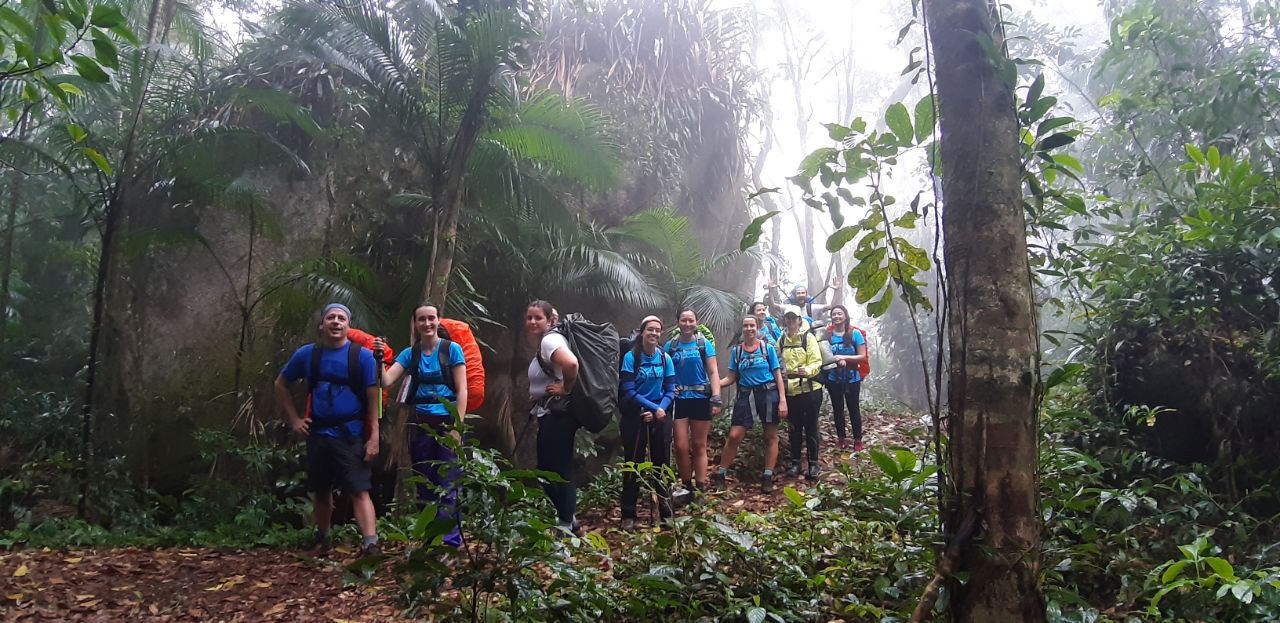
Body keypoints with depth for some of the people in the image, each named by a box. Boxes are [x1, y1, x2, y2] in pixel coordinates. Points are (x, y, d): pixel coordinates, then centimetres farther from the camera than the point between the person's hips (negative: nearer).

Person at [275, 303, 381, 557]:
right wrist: (294, 419, 9)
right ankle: (322, 538, 36)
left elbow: (374, 398, -8)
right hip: (318, 433, 4)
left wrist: (374, 436, -14)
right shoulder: (307, 354, 5)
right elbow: (281, 385, 18)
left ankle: (371, 544, -19)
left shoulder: (362, 355, -6)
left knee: (359, 491, -13)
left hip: (352, 435, -4)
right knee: (320, 491, 17)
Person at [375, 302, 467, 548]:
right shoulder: (410, 354, 8)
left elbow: (462, 390, -5)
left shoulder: (452, 349, -2)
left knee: (448, 485, -6)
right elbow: (386, 381, -1)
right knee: (425, 486, 11)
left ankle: (450, 539, -1)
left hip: (446, 423, -4)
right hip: (420, 425, 4)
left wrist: (457, 427, -12)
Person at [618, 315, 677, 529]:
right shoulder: (631, 357, -8)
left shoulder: (665, 358, 3)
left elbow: (670, 390, 3)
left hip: (660, 417, 3)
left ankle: (666, 513, 20)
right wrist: (654, 407, -15)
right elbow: (628, 391, -12)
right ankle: (628, 516, 9)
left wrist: (661, 410, -13)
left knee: (661, 464, 8)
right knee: (632, 465, 2)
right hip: (635, 417, -3)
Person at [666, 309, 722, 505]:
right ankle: (687, 487, 15)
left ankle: (700, 489, 11)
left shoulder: (704, 344, 2)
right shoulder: (670, 345, 6)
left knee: (699, 446, 6)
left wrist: (716, 399, -11)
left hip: (701, 399, -1)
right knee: (681, 446, -1)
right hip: (678, 399, 1)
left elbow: (713, 372, -2)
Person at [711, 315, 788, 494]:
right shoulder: (736, 351, 7)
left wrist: (783, 400, -8)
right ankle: (720, 475, 8)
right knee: (734, 436, -3)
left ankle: (768, 477, 14)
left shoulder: (768, 348, 0)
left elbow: (778, 375, -1)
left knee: (771, 436, 5)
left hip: (768, 394, -1)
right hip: (746, 395, 1)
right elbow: (731, 378, 6)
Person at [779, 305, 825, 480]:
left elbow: (817, 362, -12)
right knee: (794, 427, 10)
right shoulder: (782, 340, 10)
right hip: (790, 390, 4)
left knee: (811, 427, 2)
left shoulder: (808, 337, -5)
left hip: (809, 388, -4)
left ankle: (813, 464, 10)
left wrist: (808, 370, -31)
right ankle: (795, 463, 19)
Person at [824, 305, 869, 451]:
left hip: (852, 379, -2)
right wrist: (837, 360, -15)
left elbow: (862, 357, -10)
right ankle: (841, 439, 25)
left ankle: (858, 440, 18)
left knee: (853, 409, 8)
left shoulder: (855, 334, -8)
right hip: (833, 379, 2)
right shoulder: (828, 335, -1)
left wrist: (844, 357, -20)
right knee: (837, 409, 12)